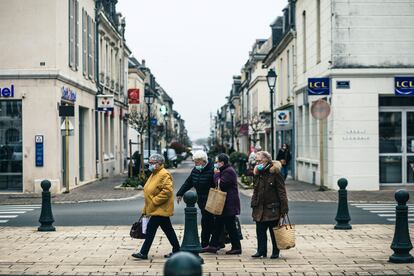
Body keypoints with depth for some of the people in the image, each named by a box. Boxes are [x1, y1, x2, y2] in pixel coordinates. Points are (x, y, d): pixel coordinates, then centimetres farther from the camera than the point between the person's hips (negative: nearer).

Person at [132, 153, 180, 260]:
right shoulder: (154, 174, 16)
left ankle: (143, 253, -2)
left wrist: (154, 201, -22)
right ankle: (176, 251, 19)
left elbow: (167, 191, -25)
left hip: (160, 210, -10)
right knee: (168, 230, 13)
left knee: (151, 229, -7)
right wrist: (146, 209, 19)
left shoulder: (164, 174, -15)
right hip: (159, 209, 10)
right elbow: (150, 191, 22)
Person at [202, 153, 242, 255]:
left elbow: (220, 184, -22)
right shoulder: (224, 170, 17)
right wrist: (217, 174, 6)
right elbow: (218, 184, 19)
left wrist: (216, 174, -12)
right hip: (224, 203, 11)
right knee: (218, 224, 12)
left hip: (229, 204, -11)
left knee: (230, 226, -4)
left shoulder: (228, 171, -16)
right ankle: (213, 245, 16)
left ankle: (236, 247, 4)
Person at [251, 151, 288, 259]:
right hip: (260, 208, 6)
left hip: (272, 208, -6)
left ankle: (275, 252, 16)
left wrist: (284, 209, -14)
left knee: (274, 231, 5)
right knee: (260, 231, 5)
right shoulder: (258, 174, 9)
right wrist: (254, 204, 8)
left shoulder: (275, 174, -11)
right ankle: (261, 251, 14)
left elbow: (281, 192, -11)